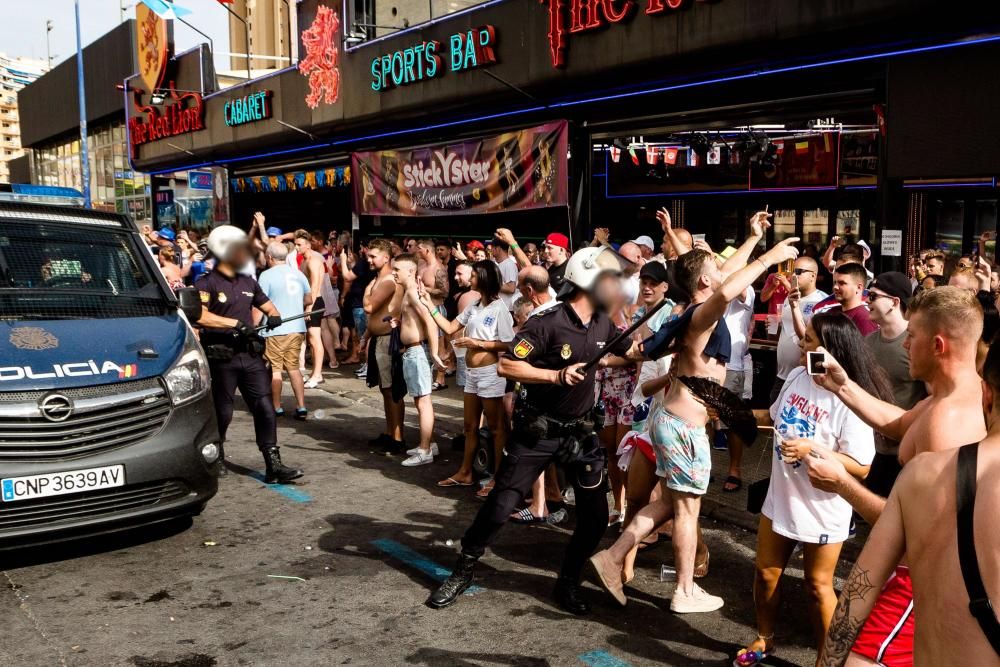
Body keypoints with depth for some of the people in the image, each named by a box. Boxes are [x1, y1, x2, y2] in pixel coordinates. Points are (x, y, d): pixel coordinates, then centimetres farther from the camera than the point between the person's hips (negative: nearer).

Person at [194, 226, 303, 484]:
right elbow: (201, 316, -22)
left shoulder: (248, 282, 16)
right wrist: (235, 323, -26)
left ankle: (273, 465, 0)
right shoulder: (207, 283, -7)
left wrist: (273, 316, -2)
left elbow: (269, 307, 22)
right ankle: (215, 458, 30)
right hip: (222, 357, -5)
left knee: (265, 409, -2)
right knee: (222, 412, 6)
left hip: (250, 355, 6)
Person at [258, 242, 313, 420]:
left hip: (275, 330, -5)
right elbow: (309, 300, 17)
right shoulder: (298, 274, 8)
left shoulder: (267, 275, -9)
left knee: (275, 369, 6)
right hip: (297, 328, 5)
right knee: (294, 367, 12)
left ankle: (277, 408, 14)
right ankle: (301, 407, 8)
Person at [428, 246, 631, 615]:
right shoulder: (548, 322, -20)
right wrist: (556, 376, -29)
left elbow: (630, 352, 20)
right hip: (537, 428, -5)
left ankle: (568, 581, 23)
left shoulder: (603, 323, 1)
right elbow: (507, 365, -22)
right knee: (501, 505, -3)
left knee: (596, 514, 2)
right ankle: (462, 572, 18)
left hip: (579, 429, 6)